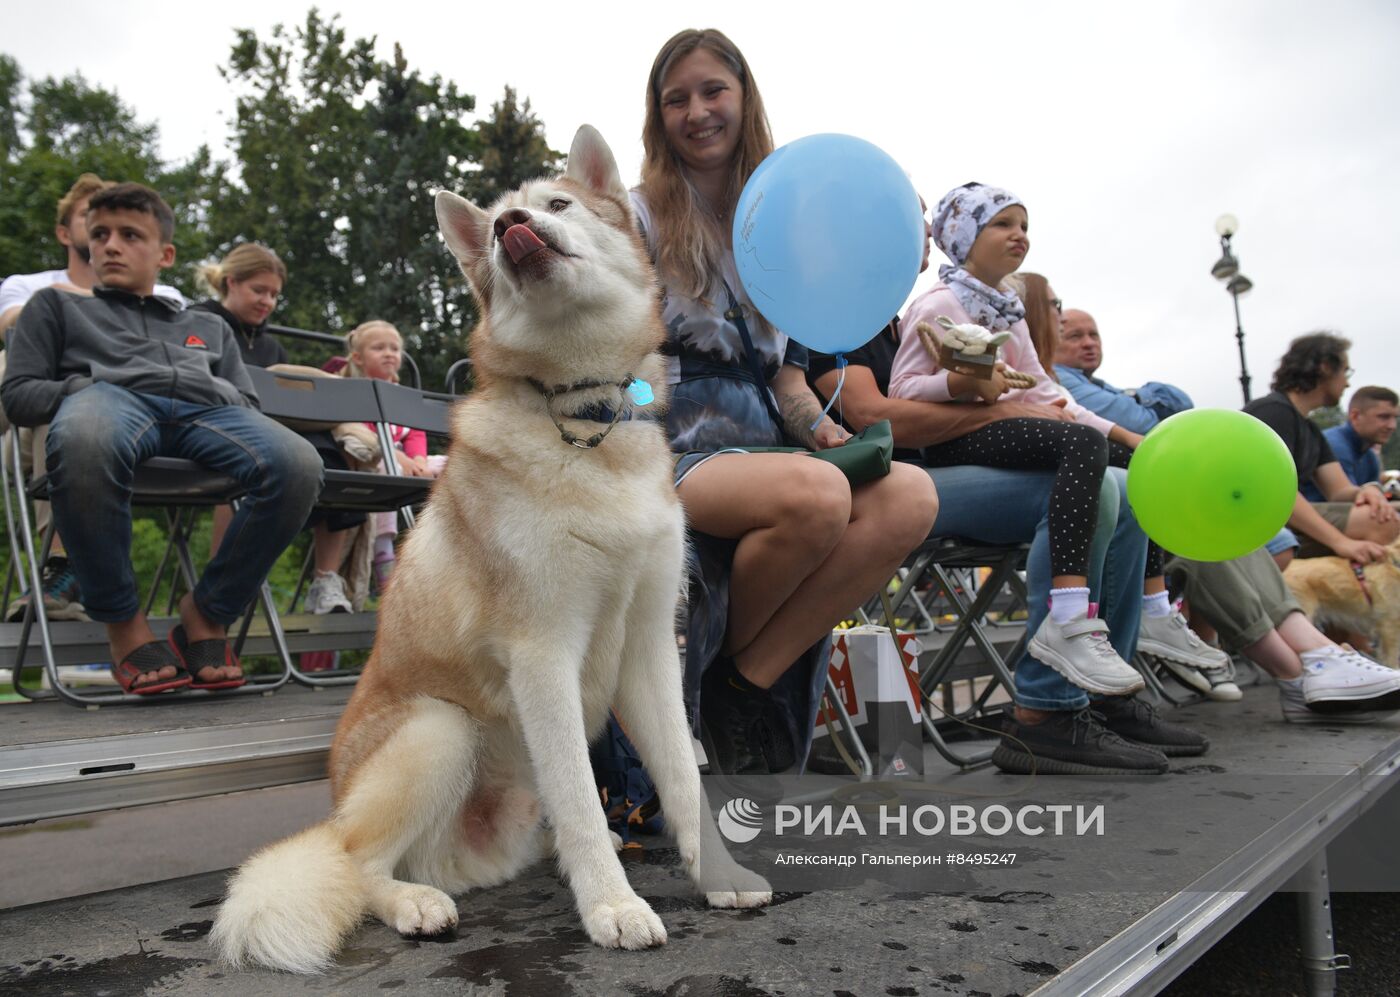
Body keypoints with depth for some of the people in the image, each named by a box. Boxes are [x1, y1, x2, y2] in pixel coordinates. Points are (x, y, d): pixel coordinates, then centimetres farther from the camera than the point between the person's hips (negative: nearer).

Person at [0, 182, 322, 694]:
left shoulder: (209, 326, 40)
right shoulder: (56, 304, 35)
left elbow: (248, 404, 27)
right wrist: (84, 389, 0)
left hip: (209, 408, 2)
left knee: (298, 464, -36)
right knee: (84, 443, -45)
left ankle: (207, 613, -16)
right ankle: (122, 618, -22)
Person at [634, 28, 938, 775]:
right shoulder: (636, 217, 7)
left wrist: (816, 424, 1)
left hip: (759, 447, 5)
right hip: (669, 453, -5)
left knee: (911, 497, -26)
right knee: (815, 495, -38)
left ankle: (750, 680, -18)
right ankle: (725, 671, -9)